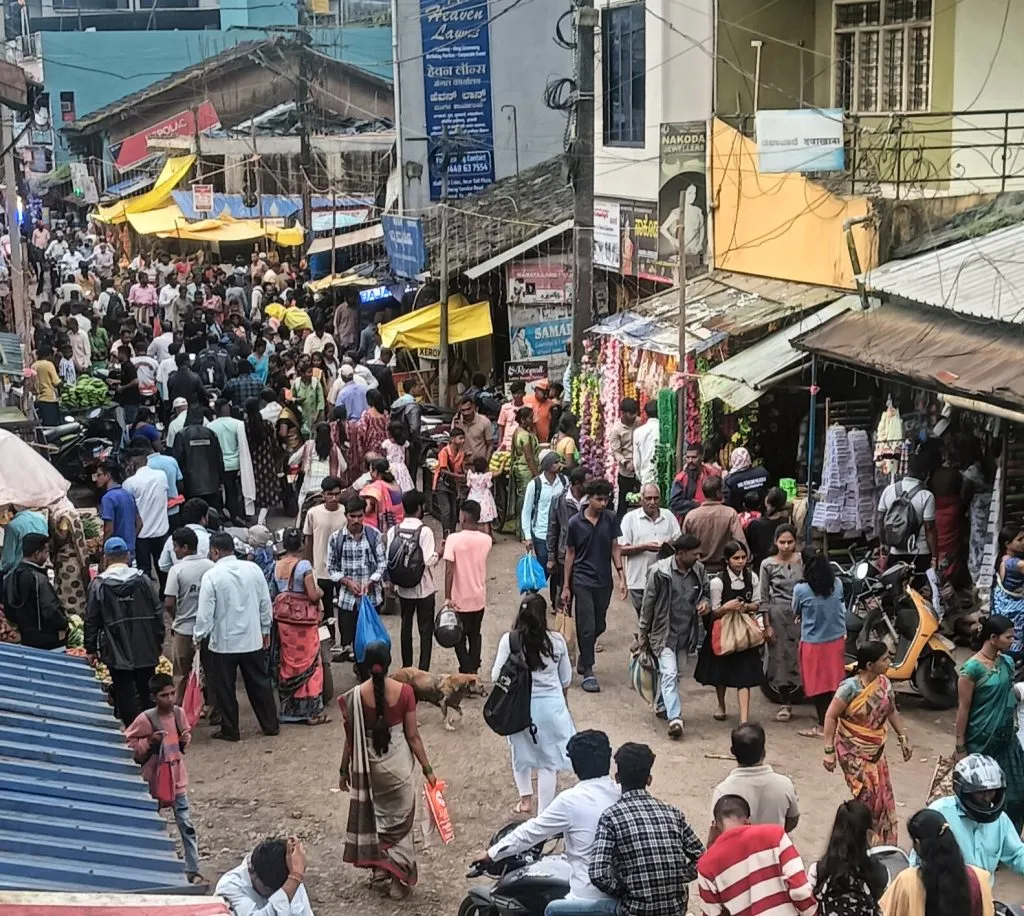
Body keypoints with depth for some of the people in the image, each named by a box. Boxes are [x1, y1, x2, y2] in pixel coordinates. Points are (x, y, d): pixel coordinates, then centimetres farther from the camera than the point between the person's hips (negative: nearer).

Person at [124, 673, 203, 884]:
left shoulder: (179, 713, -5)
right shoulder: (145, 719, -19)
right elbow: (128, 746, -11)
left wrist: (186, 739, -7)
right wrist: (149, 742, -25)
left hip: (177, 779, 3)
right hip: (154, 781, -3)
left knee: (187, 825, 2)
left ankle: (193, 871, 8)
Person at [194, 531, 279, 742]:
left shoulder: (212, 576, -16)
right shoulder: (253, 569, -3)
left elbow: (205, 613, -15)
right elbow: (266, 604, 4)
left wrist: (198, 637, 0)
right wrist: (265, 630, 16)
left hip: (223, 643, -4)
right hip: (253, 640, 4)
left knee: (224, 688, 10)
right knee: (260, 683, 16)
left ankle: (230, 730, 17)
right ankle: (270, 725, 23)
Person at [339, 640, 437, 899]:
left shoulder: (355, 696, -13)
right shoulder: (404, 692, -13)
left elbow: (350, 739, -7)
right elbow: (413, 736, -9)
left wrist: (344, 770, 8)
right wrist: (427, 769, 1)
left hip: (368, 765, 0)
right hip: (399, 763, 0)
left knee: (372, 816, 24)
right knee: (399, 820, 15)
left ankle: (379, 865, 32)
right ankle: (399, 878, 14)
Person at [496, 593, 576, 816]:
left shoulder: (509, 640, -13)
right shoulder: (556, 641, -9)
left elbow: (497, 677, -10)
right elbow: (566, 679, 2)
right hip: (551, 705, 0)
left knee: (521, 753, 27)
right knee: (548, 762, 10)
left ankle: (526, 799, 31)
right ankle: (544, 813, 12)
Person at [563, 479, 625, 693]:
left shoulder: (611, 519, 0)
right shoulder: (576, 522, -5)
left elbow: (615, 548, 5)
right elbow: (570, 554, 2)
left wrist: (621, 576, -4)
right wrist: (566, 586, 2)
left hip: (604, 581, 3)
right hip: (582, 581, -3)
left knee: (599, 626, 12)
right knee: (587, 627, -6)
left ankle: (584, 660, 36)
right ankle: (587, 672, 3)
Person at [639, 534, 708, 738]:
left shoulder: (699, 570, -1)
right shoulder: (659, 571, -16)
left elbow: (704, 592, 18)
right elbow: (648, 604, -7)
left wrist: (703, 603, -8)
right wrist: (643, 634, -2)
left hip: (685, 633, 5)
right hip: (664, 631, -5)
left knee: (677, 674, 15)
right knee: (669, 673, -14)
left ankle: (663, 706, 36)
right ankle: (675, 718, -19)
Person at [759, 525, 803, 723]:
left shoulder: (803, 561, 1)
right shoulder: (768, 565, -1)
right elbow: (764, 597, 1)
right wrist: (767, 625, -2)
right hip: (777, 614, 0)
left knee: (798, 655, -3)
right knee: (780, 657, 4)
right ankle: (785, 703, 15)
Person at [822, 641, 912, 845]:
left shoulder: (884, 683, -3)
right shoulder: (851, 688, -23)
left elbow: (892, 711, 14)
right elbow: (830, 716, -17)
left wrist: (903, 738, 14)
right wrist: (829, 751, -17)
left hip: (876, 750, 7)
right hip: (853, 752, -7)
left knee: (883, 795, 9)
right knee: (868, 797, -8)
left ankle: (883, 843, 24)